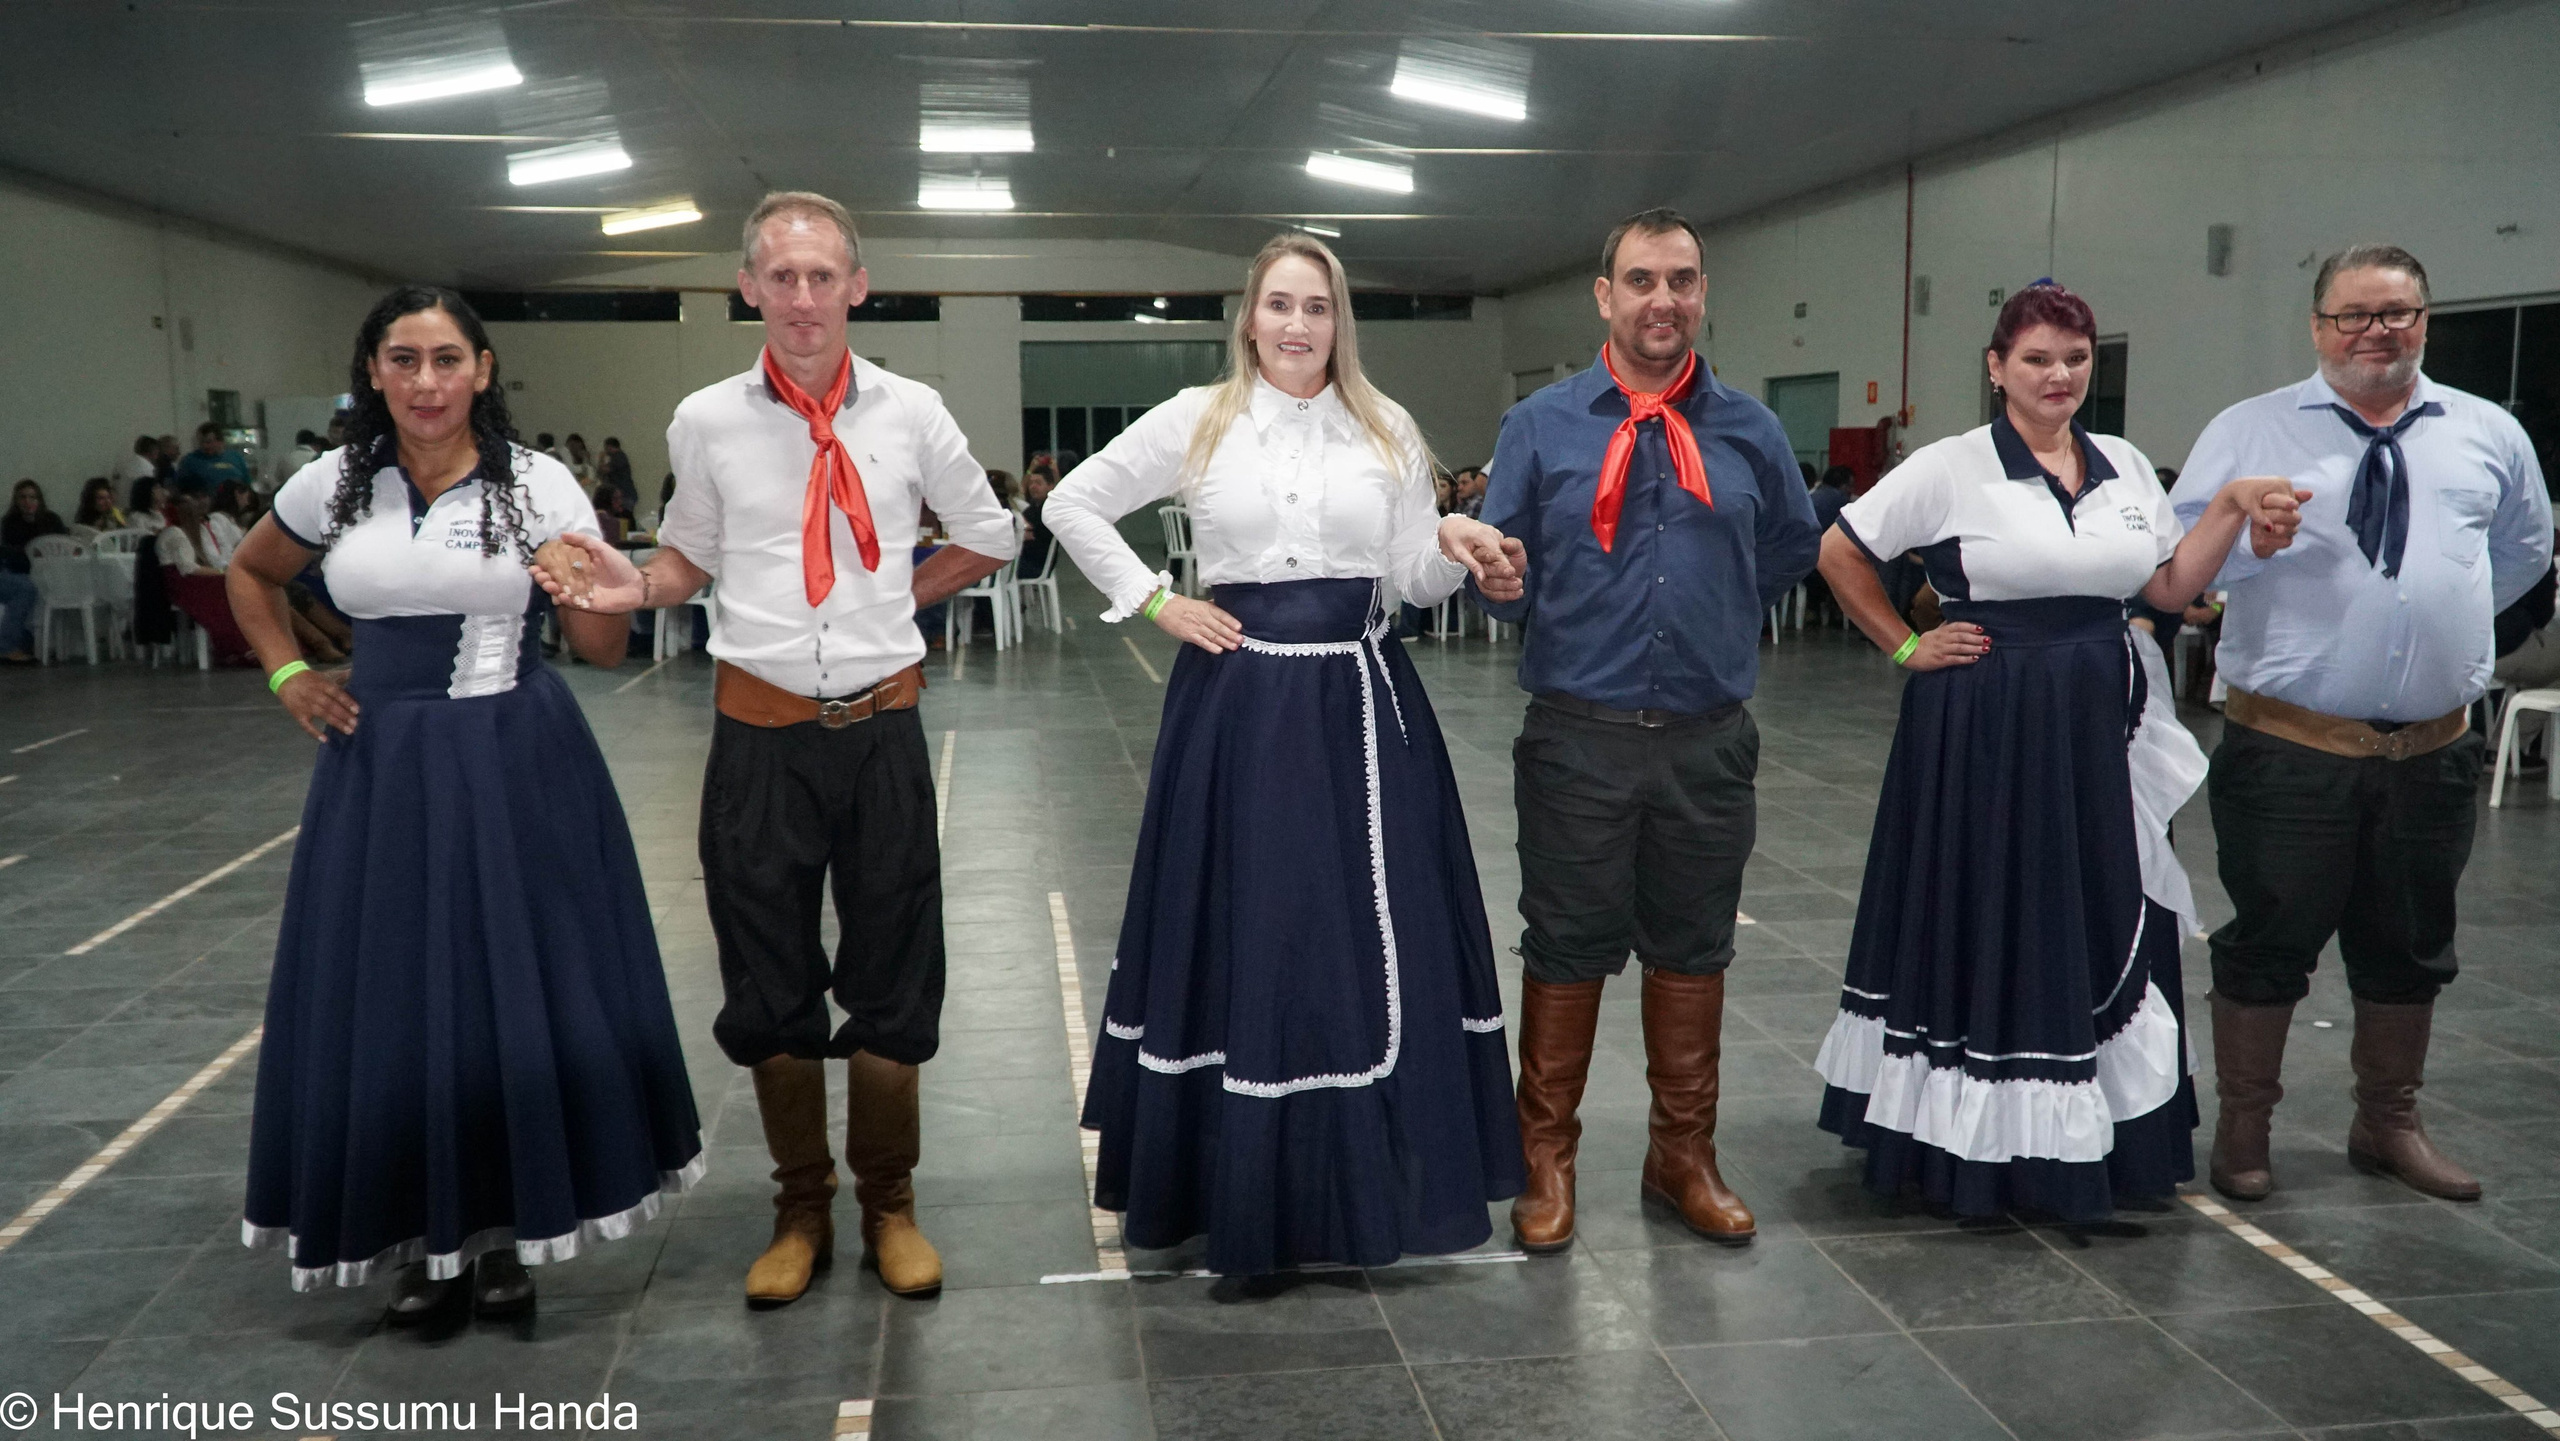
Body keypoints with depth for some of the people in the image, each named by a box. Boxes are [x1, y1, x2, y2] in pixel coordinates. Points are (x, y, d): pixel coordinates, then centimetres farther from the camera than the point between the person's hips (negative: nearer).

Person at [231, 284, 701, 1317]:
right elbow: (250, 574, 22)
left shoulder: (538, 485, -5)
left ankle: (510, 1231, 22)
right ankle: (422, 1233, 25)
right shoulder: (333, 485, 2)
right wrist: (286, 673, 9)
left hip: (517, 767, -2)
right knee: (388, 1003, 7)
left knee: (522, 995, 3)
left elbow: (602, 650, -2)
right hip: (382, 769, 3)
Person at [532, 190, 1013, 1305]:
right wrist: (636, 588, -6)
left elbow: (988, 540, 13)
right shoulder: (707, 421, 0)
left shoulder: (911, 413, -1)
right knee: (769, 984, 10)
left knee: (892, 980, 9)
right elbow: (691, 553, 14)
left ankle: (889, 1204, 28)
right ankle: (802, 1209, 29)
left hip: (881, 726, 0)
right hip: (762, 732, 1)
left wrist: (895, 597, 5)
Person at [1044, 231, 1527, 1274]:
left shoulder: (1388, 431, 8)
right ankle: (1243, 1187, 16)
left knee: (1374, 936, 3)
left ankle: (1368, 1176, 17)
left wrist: (1456, 545, -13)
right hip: (1239, 705, -1)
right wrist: (1153, 601, 0)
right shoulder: (1197, 421, 3)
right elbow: (1073, 506, 8)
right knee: (1244, 930, 3)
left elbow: (1412, 579, 8)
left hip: (1363, 705, 2)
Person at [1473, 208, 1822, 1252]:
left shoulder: (1749, 431, 6)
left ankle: (1683, 1155, 29)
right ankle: (1547, 1157, 22)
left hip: (1709, 741, 2)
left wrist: (1714, 623, 11)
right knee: (1566, 951, 6)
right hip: (1579, 737, -2)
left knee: (1693, 951, 13)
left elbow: (1791, 551, 20)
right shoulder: (1540, 426, 1)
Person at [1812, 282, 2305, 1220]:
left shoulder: (2126, 467, 8)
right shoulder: (1951, 469, -8)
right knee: (1984, 926, 2)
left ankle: (2091, 1140, 24)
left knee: (2101, 930, 10)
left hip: (2096, 730, 5)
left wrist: (2233, 509, 0)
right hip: (1985, 731, -5)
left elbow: (2169, 588, 11)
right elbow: (1839, 555, -4)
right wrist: (1905, 649, -4)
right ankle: (1970, 1143, 15)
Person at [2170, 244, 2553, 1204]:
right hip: (2289, 748, -4)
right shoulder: (2249, 431, -2)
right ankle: (2243, 1129, 19)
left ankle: (2388, 1123, 33)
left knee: (2410, 946, 16)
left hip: (2433, 751, 4)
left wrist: (2441, 622, 17)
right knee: (2269, 941, 4)